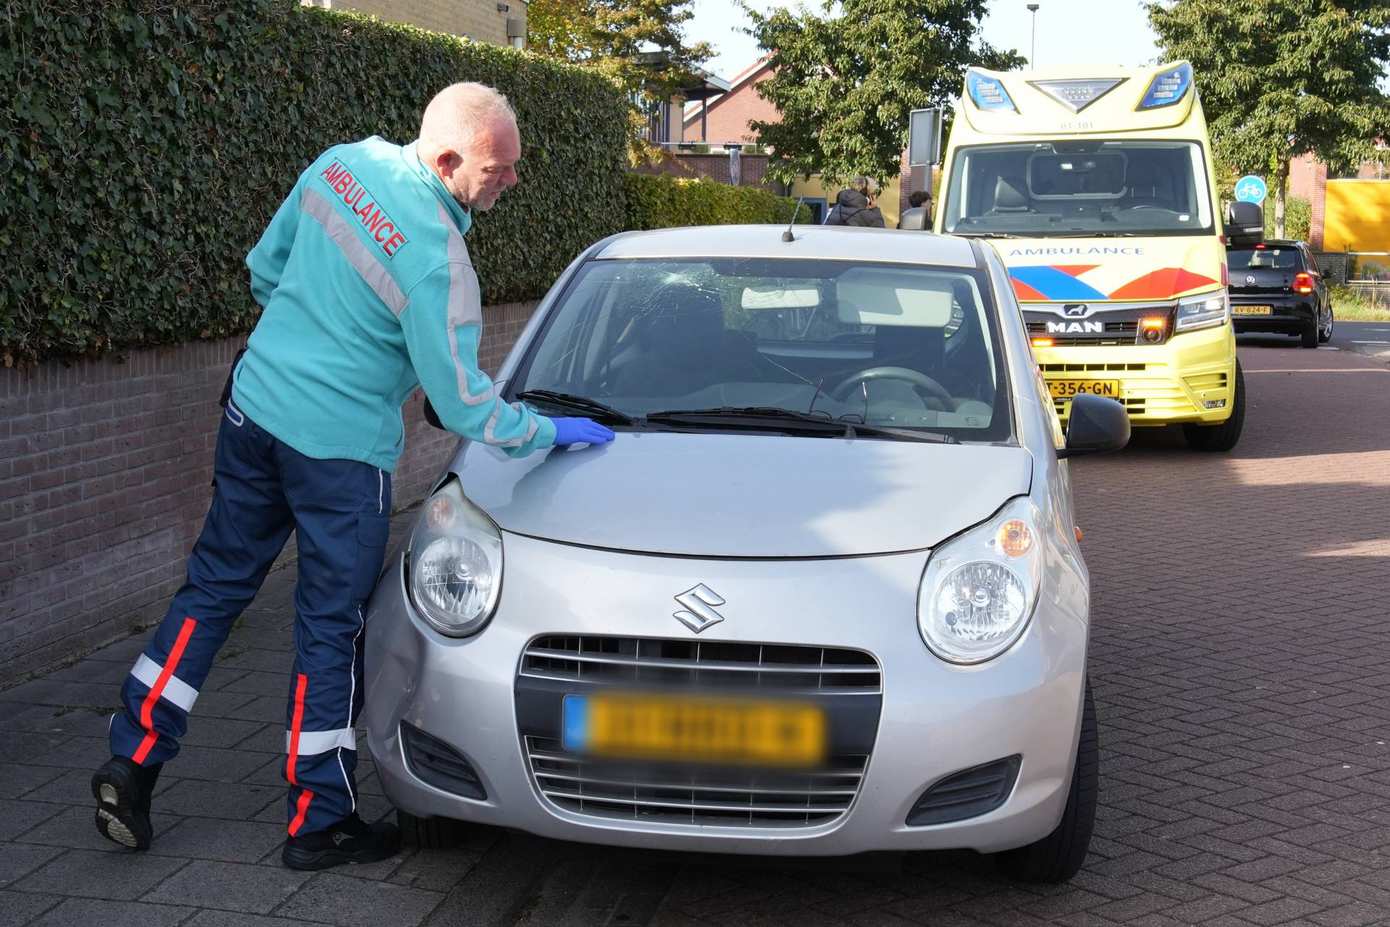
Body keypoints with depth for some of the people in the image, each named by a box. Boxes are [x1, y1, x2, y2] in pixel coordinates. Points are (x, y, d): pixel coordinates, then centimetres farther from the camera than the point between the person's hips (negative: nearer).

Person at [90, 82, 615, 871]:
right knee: (332, 628, 5)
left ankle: (133, 757, 17)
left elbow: (266, 266, 13)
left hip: (253, 410, 7)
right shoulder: (438, 259, -22)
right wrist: (551, 433, -2)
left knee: (217, 584, 17)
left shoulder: (342, 165, 0)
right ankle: (319, 822, 16)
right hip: (338, 448, -7)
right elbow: (462, 405, -17)